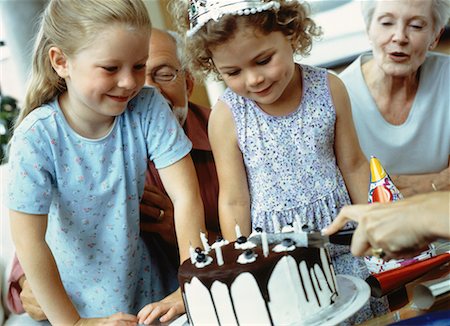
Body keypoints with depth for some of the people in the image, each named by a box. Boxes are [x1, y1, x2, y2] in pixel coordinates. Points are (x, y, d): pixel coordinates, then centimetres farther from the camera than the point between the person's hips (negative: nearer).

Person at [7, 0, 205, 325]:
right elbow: (29, 241, -20)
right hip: (80, 295, -2)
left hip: (144, 284, 2)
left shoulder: (149, 109, -17)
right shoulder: (37, 136, -23)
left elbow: (186, 197, -18)